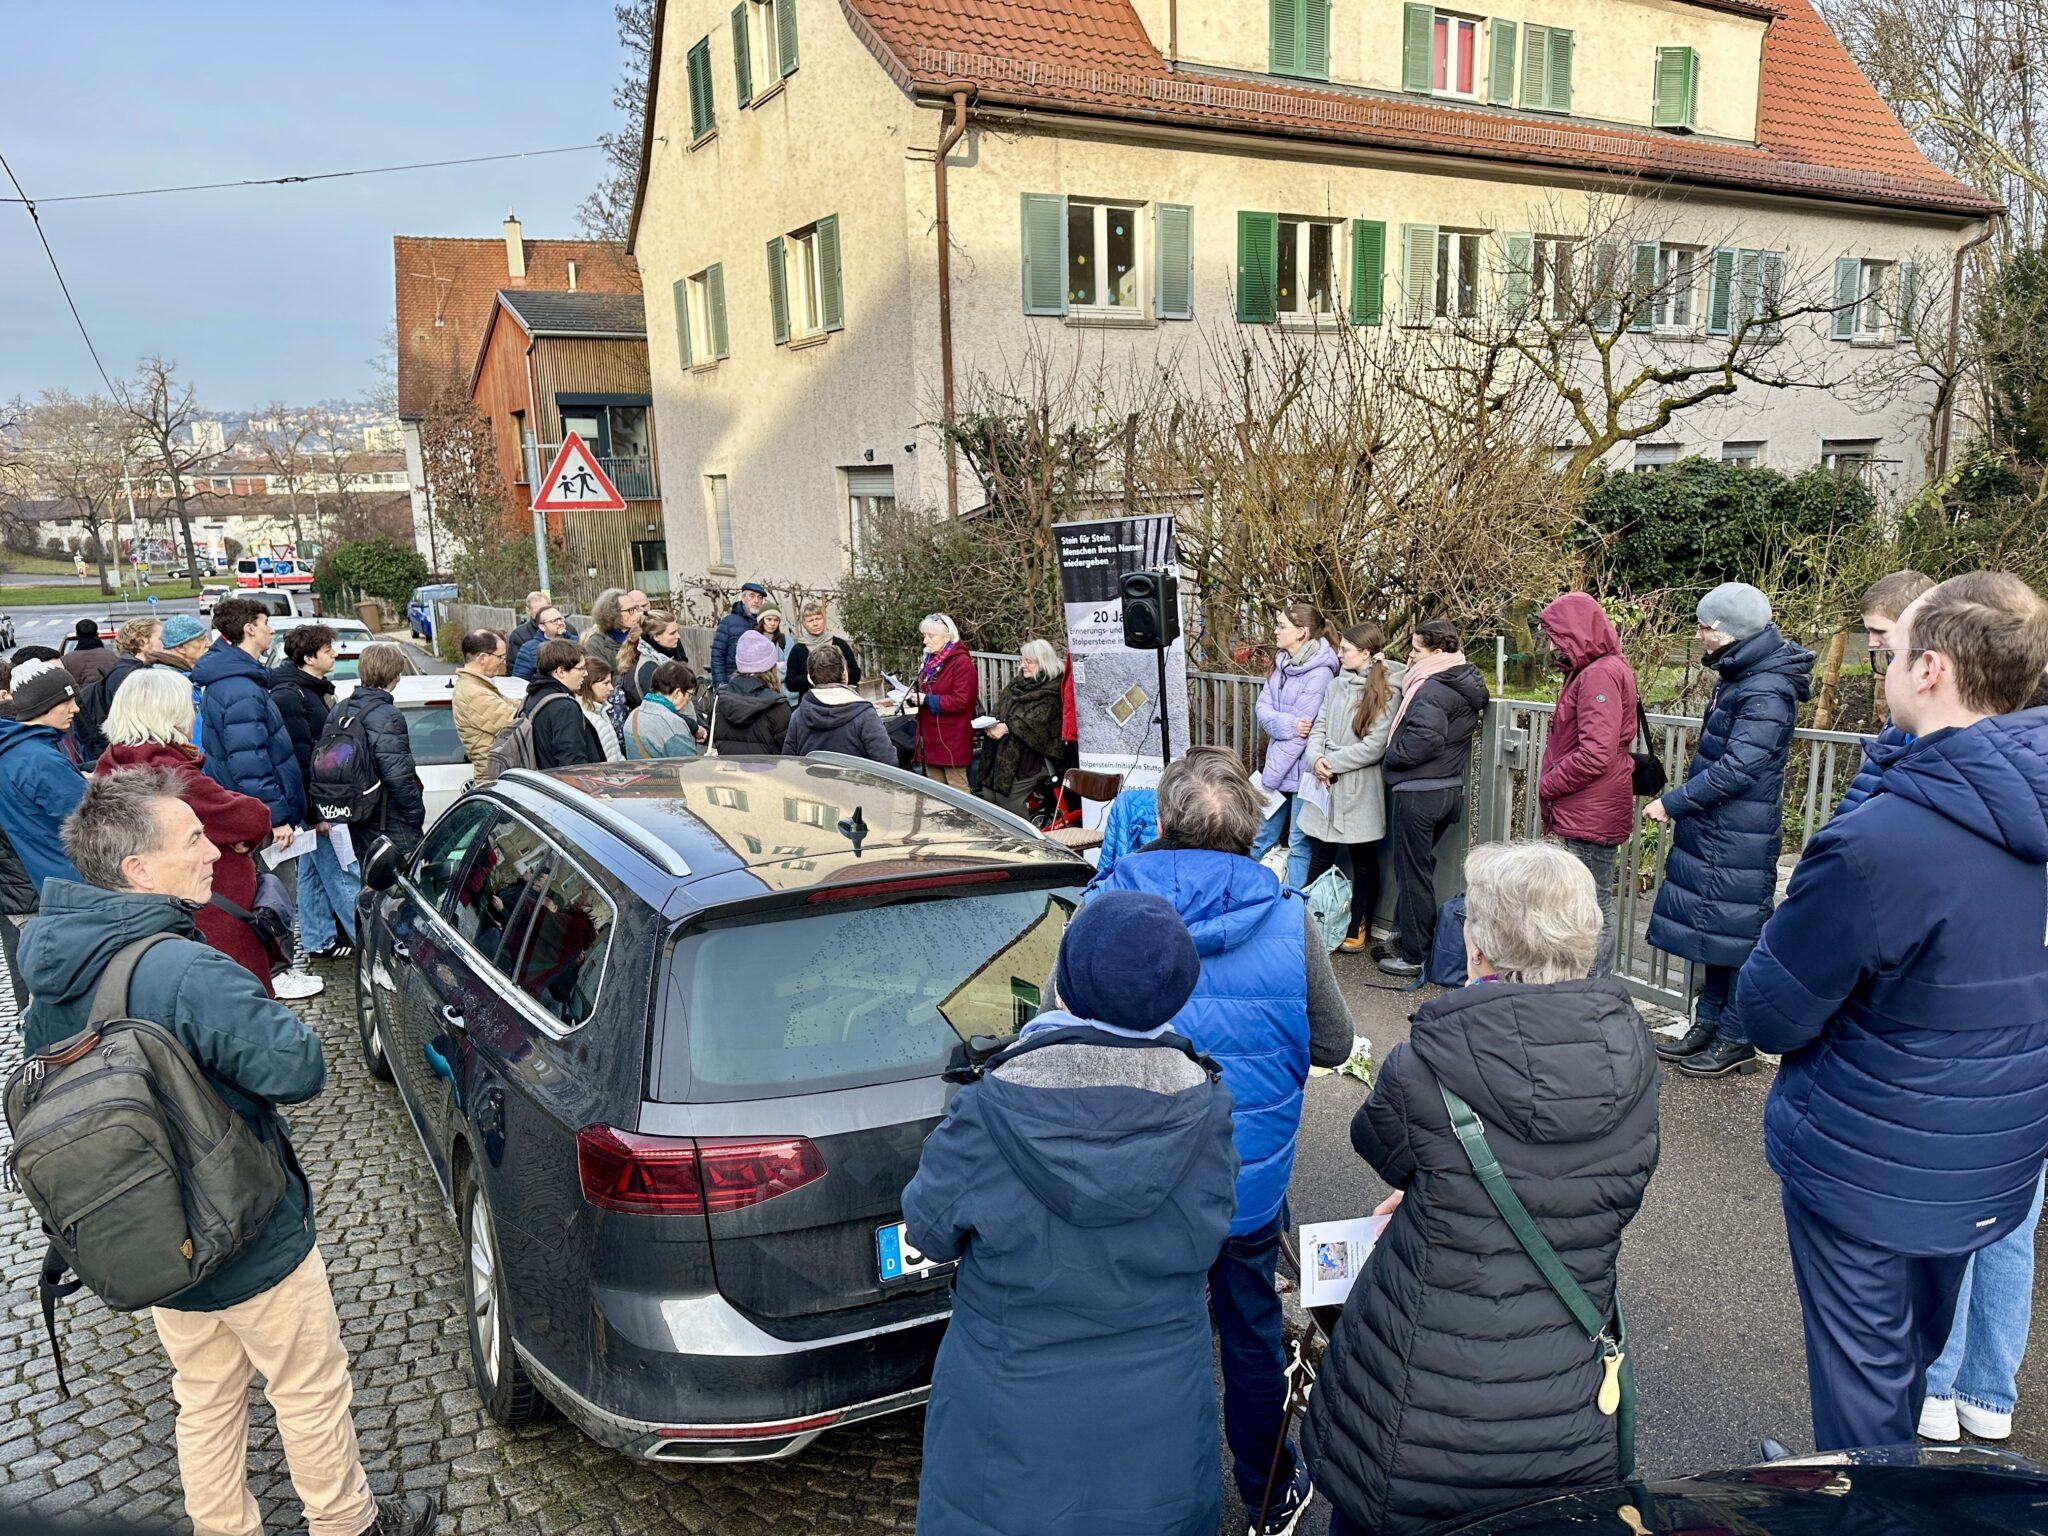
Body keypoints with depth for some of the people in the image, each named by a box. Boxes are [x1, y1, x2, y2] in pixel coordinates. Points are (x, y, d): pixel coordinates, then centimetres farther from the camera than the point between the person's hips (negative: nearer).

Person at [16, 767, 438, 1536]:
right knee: (311, 1391, 15)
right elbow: (301, 1068, -31)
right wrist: (243, 1038, -12)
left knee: (205, 1399, 25)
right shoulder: (186, 973, -33)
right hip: (251, 1245, -7)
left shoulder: (48, 968, -4)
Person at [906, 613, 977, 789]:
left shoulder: (961, 662, -13)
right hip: (930, 738, 8)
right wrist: (913, 696, 2)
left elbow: (960, 701, -20)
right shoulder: (929, 661, 14)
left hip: (952, 741, -8)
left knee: (956, 791, -2)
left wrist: (927, 700, -20)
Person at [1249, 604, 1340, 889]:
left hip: (1302, 770, -7)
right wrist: (1286, 723, -21)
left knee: (1299, 843, 4)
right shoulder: (1283, 663, 9)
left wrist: (1269, 778, -14)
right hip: (1278, 766, 7)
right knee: (1261, 837, 14)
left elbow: (1300, 732, -18)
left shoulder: (1319, 673, -17)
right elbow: (1262, 707, 2)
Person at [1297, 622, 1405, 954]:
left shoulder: (1387, 692, -10)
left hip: (1361, 789, -5)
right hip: (1326, 787, 5)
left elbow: (1375, 746, -15)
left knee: (1362, 861, 10)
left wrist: (1332, 762, -14)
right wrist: (1316, 759, -10)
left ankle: (1359, 928, 22)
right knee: (1320, 857, 10)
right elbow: (1319, 728, 9)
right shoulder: (1337, 685, 7)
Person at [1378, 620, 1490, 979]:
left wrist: (1391, 757, -13)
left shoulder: (1432, 689, -21)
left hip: (1418, 792, -9)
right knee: (1420, 866, 20)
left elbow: (1425, 737, -30)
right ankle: (1408, 937, 29)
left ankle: (1415, 956, 10)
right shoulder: (1466, 687, 10)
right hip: (1451, 788, 9)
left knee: (1413, 874, 1)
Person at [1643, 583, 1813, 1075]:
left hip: (1740, 840, -10)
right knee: (1711, 927, 16)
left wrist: (1672, 802, -20)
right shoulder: (1739, 678, 11)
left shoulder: (1767, 692, -20)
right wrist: (1683, 802, 16)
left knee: (1736, 933, 0)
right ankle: (1707, 1025, 27)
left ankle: (1736, 1040, 12)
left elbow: (1738, 768, -25)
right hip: (1712, 830, 10)